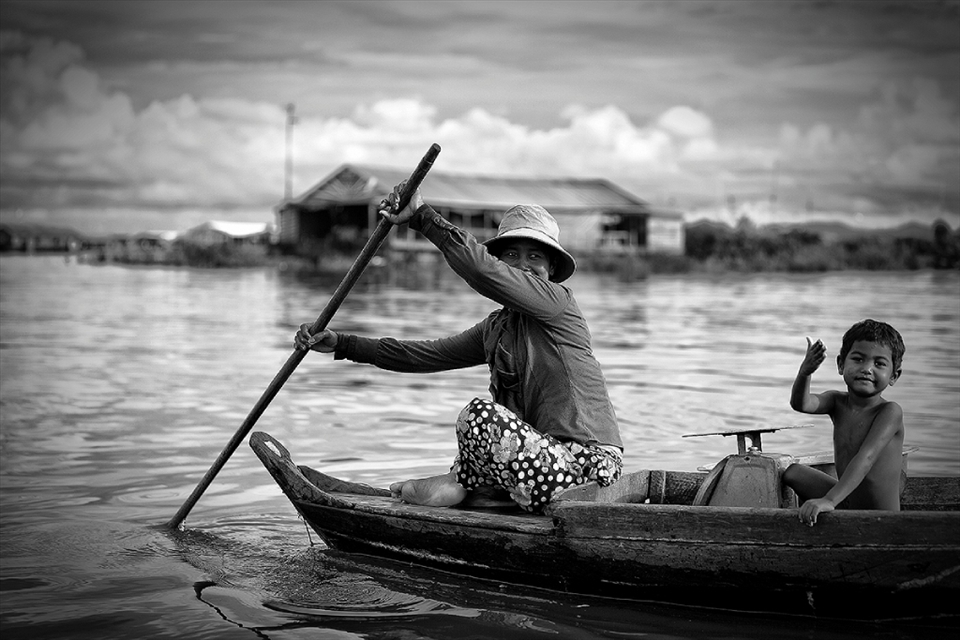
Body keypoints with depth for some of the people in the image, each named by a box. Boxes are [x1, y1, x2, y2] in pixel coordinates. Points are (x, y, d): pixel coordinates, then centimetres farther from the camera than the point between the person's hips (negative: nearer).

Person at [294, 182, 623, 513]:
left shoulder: (557, 299, -8)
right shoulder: (496, 327, 15)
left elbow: (481, 268, -23)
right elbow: (428, 354, 14)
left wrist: (421, 215, -22)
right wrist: (343, 344, 9)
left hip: (589, 464, -9)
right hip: (551, 457, 9)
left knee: (480, 413, -23)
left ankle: (459, 484, 1)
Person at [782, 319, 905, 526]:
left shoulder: (889, 412, -19)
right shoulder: (837, 403, 0)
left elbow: (865, 459, -29)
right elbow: (801, 404, -20)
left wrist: (829, 500, -39)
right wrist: (805, 372, -42)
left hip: (880, 520, -6)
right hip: (846, 504, 6)